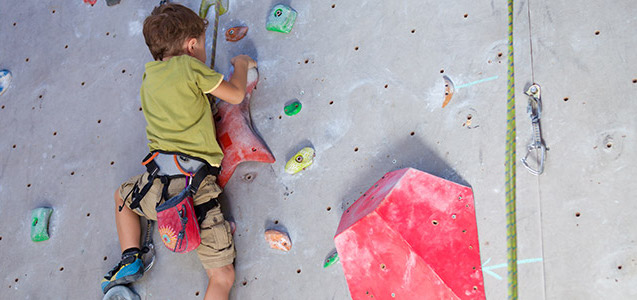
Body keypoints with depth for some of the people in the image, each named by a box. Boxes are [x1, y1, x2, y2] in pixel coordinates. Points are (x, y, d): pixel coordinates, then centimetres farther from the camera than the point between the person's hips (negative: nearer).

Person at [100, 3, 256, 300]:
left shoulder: (149, 76, 16)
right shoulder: (188, 65, -1)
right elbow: (236, 95, 7)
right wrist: (241, 65, 24)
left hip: (156, 183, 5)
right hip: (196, 186, -4)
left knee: (122, 196, 40)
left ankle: (130, 259, 26)